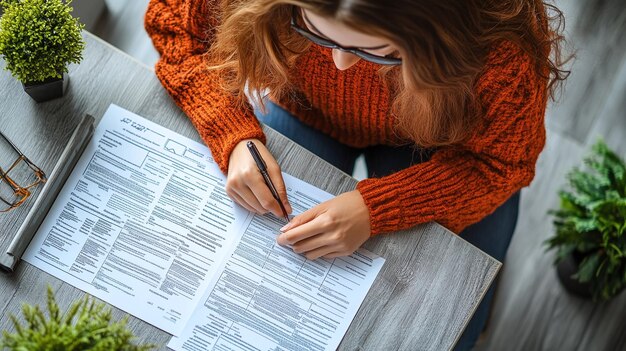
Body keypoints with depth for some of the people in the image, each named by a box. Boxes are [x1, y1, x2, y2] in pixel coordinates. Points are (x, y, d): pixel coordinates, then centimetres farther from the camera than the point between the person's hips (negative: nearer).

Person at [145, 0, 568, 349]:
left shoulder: (505, 39, -39)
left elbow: (499, 160, -22)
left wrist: (374, 208, -37)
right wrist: (235, 138, -30)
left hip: (434, 146, -1)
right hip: (301, 110, 2)